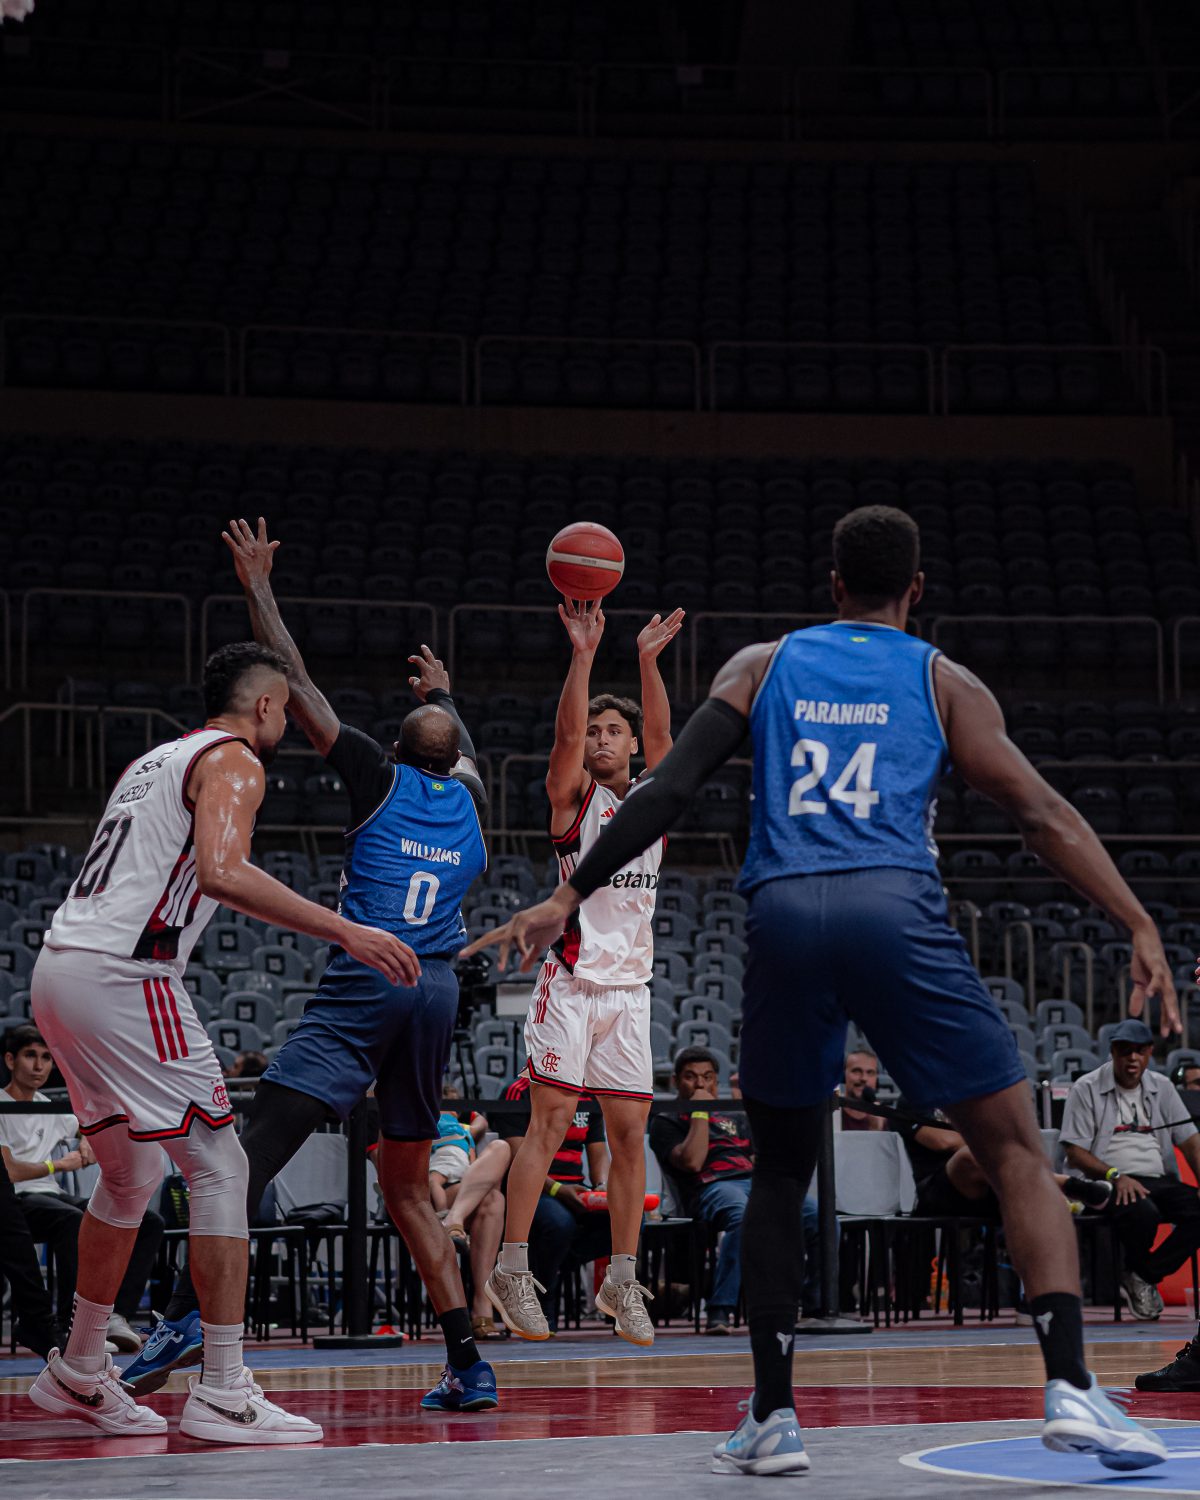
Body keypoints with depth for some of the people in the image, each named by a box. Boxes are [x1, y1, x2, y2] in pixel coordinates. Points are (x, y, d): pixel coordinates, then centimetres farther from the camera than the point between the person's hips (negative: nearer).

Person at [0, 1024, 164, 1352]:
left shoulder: (49, 1110, 20)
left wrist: (86, 1142, 17)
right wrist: (59, 1164, -1)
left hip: (53, 1196, 8)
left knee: (149, 1223, -9)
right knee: (73, 1220, -42)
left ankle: (117, 1316, -22)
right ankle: (71, 1324, -35)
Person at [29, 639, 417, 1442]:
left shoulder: (153, 762, 25)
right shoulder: (232, 761, -4)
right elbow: (221, 871, -22)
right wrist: (344, 930, -23)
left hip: (61, 965, 9)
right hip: (124, 976, -9)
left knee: (131, 1178, 22)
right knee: (220, 1168, -5)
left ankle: (78, 1373, 30)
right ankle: (223, 1394, -8)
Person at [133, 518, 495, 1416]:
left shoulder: (382, 777, 3)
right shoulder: (467, 796, 15)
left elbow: (295, 680, 6)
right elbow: (464, 749, 42)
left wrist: (259, 585, 15)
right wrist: (444, 694, 60)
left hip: (366, 979, -5)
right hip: (439, 992, 6)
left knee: (258, 1148, -14)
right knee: (407, 1186, 14)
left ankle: (188, 1314, -30)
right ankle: (469, 1365, 7)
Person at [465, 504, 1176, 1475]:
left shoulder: (762, 667, 21)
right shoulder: (943, 681, 17)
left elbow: (667, 793, 10)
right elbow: (1043, 817, 6)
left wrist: (568, 899, 12)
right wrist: (1141, 929, 4)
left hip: (783, 915, 2)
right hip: (895, 907, -2)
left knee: (781, 1170, 19)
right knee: (1018, 1152, 4)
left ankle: (773, 1418, 15)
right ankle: (1070, 1389, -12)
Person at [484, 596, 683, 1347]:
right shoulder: (574, 795, 2)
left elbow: (660, 734, -4)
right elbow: (566, 732, -16)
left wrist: (649, 660, -16)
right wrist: (585, 653, -27)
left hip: (631, 987, 4)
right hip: (572, 981, -4)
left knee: (630, 1131, 3)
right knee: (550, 1122, -9)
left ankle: (623, 1281, 9)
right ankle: (512, 1268, -7)